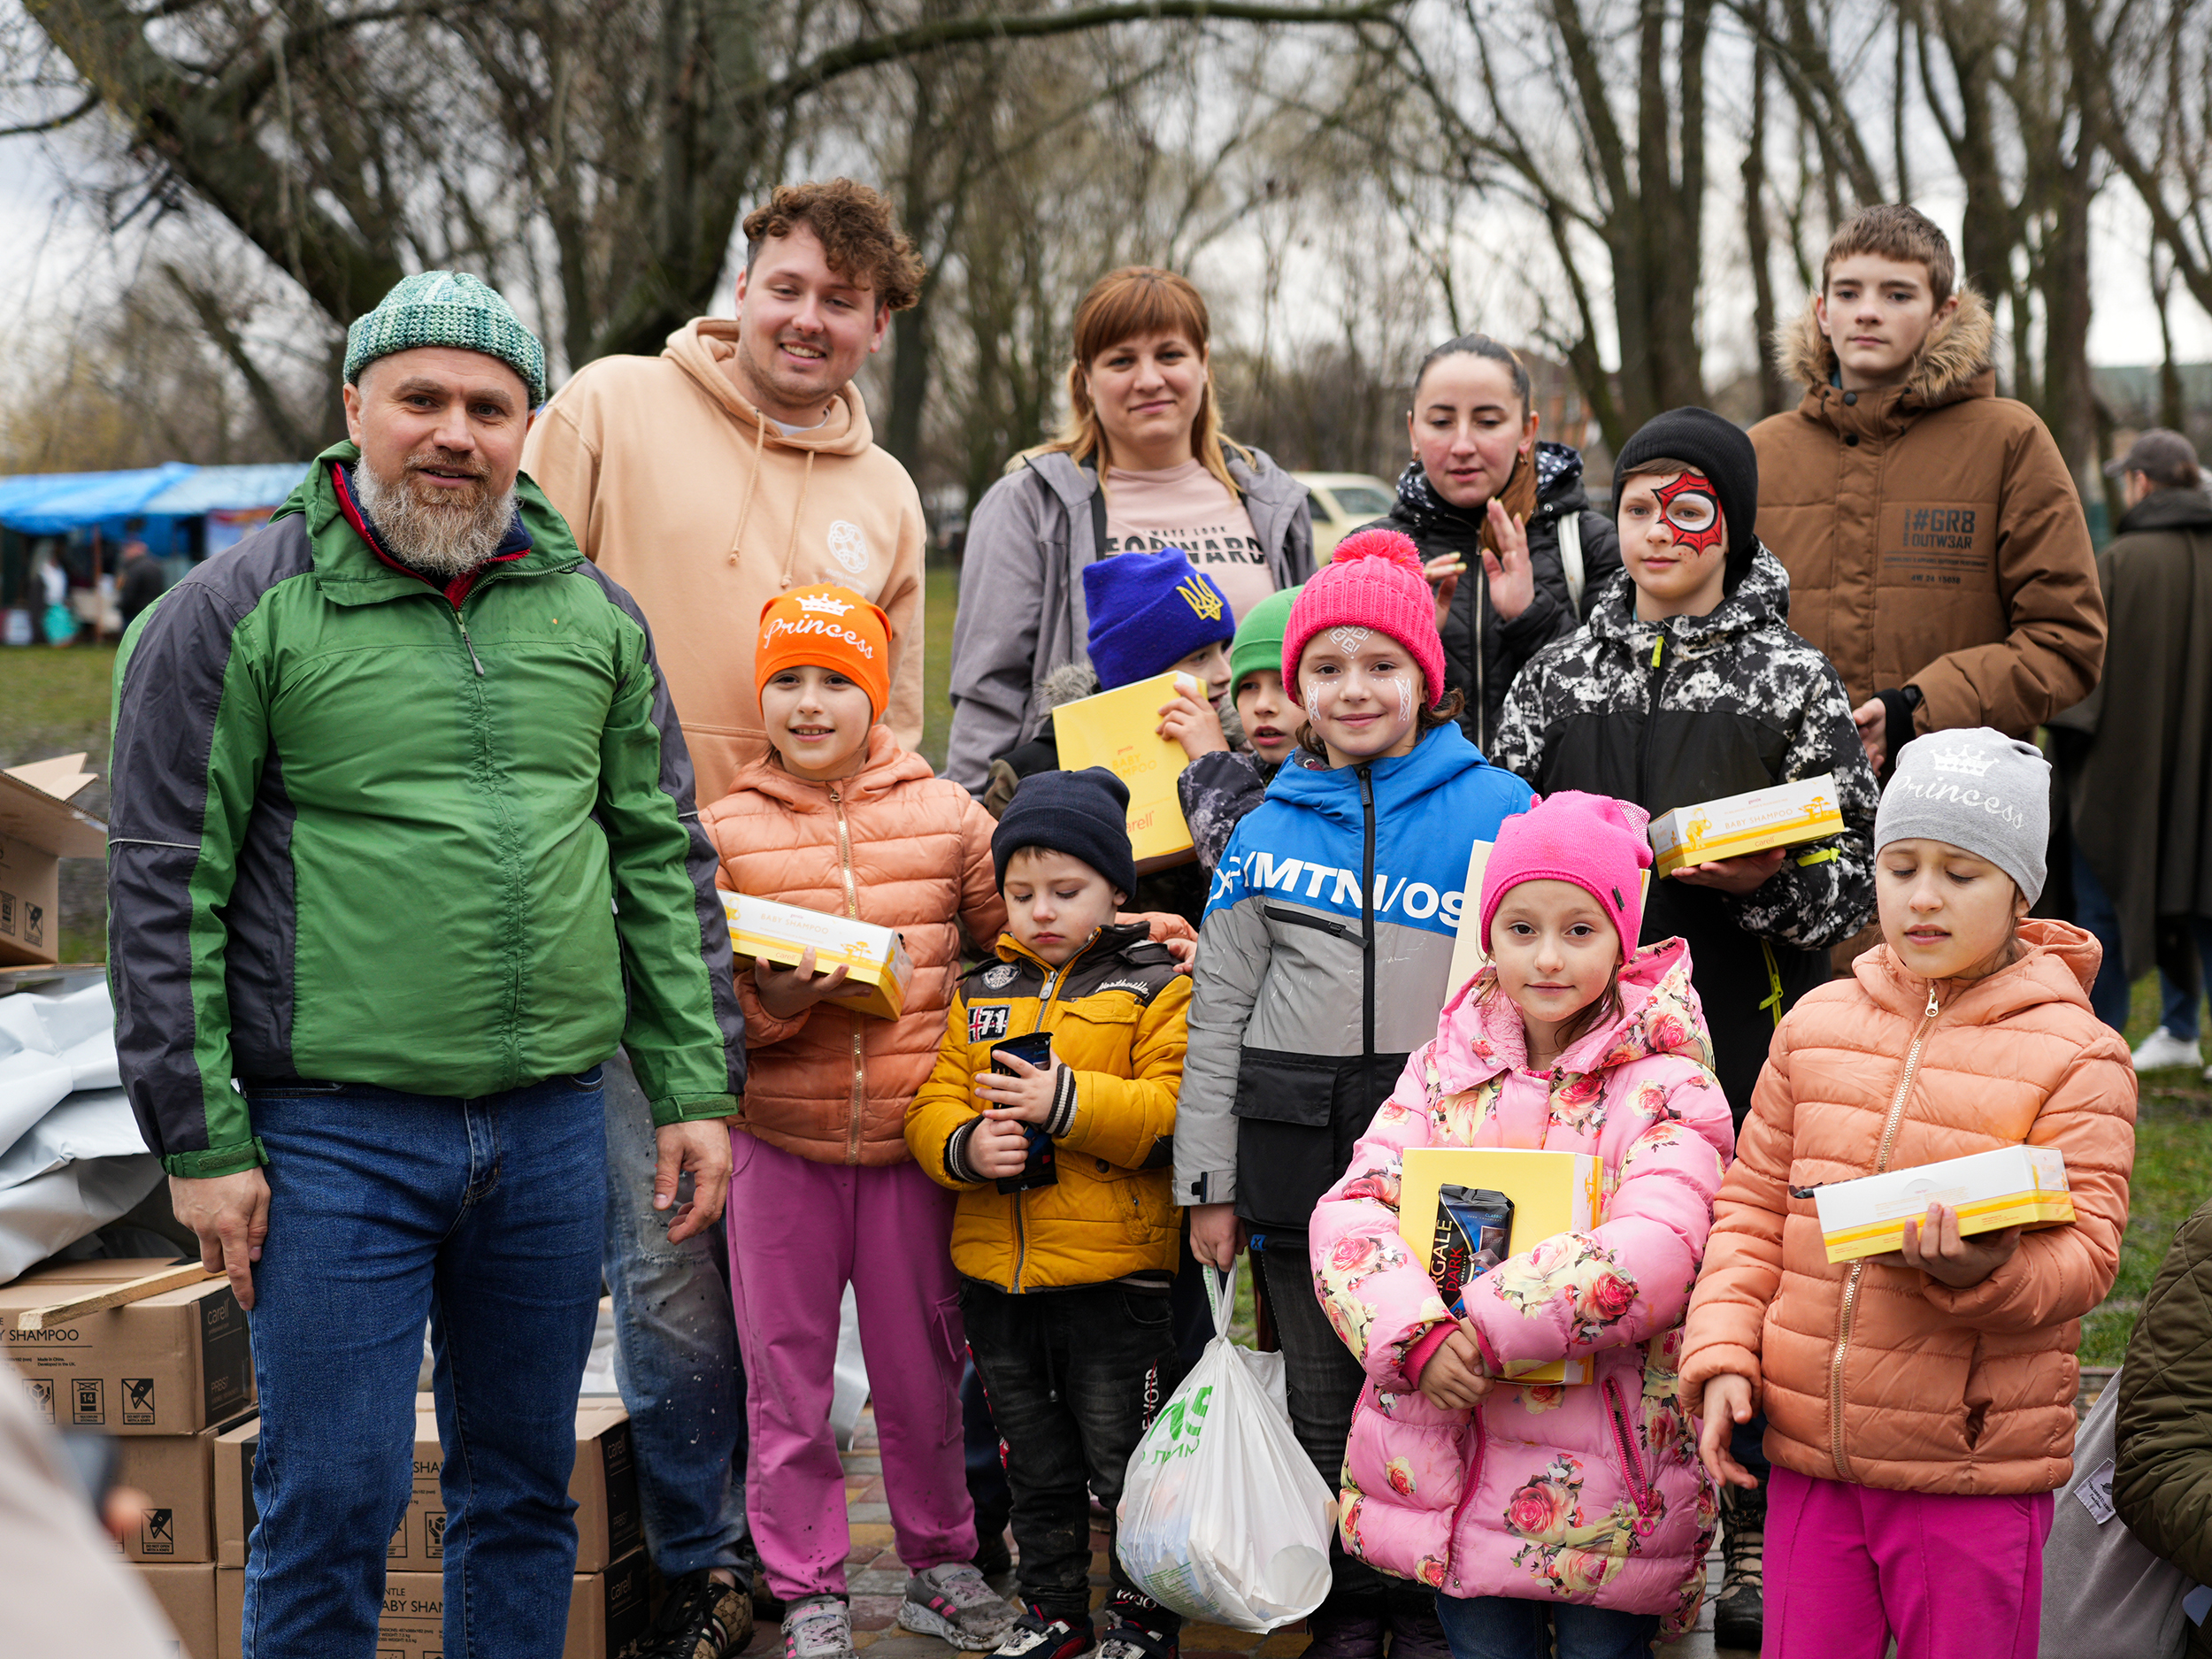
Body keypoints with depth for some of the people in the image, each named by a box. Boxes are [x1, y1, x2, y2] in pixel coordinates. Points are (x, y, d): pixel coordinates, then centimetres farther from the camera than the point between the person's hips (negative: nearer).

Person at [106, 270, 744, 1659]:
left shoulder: (595, 616, 9)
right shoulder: (239, 615, -4)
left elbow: (666, 858, 13)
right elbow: (164, 890, -5)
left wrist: (697, 1086, 8)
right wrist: (202, 1141, -8)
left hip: (553, 1126, 4)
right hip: (336, 1133, -4)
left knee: (525, 1487, 14)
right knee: (332, 1505, 0)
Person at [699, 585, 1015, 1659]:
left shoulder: (943, 813, 4)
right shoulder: (723, 831, 2)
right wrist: (772, 996, -19)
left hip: (912, 1137, 0)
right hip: (780, 1142, 0)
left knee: (921, 1365, 11)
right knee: (786, 1370, 7)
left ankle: (939, 1563, 29)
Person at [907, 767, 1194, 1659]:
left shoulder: (1156, 986, -3)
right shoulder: (980, 994, 11)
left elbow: (1173, 1110, -15)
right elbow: (932, 1107, 7)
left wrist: (1067, 1103, -25)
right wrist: (964, 1145, -14)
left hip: (1116, 1274, -5)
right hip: (996, 1273, 5)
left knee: (1124, 1460, 5)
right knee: (1034, 1461, 17)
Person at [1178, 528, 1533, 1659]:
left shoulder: (1497, 809, 1)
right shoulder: (1267, 832, 7)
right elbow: (1219, 1014, 9)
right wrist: (1208, 1183, 6)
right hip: (1297, 1144, 2)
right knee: (1325, 1406, 10)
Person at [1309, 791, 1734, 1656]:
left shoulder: (1665, 1089, -5)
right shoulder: (1444, 1067, 7)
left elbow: (1654, 1258, -20)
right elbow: (1351, 1211, -3)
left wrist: (1479, 1326, -21)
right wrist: (1418, 1336, -20)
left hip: (1601, 1481, -3)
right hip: (1446, 1464, 3)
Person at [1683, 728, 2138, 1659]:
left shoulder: (2075, 1054, -4)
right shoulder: (1817, 1024, 8)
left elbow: (2083, 1255, -9)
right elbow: (1753, 1207, 12)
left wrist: (1984, 1269, -30)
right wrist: (1723, 1354, 0)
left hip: (1975, 1475, -3)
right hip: (1808, 1452, 4)